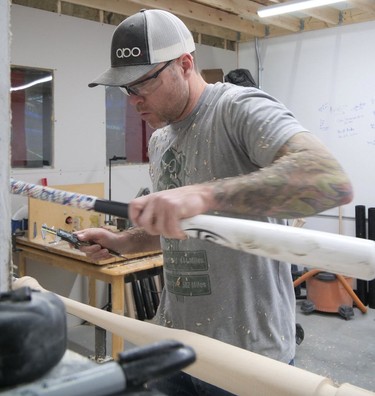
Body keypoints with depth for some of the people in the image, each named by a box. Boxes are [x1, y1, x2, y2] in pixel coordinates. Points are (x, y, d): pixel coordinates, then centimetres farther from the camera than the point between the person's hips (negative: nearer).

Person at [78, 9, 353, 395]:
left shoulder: (241, 109, -16)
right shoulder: (159, 139, 10)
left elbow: (332, 181, -34)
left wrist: (204, 193, -43)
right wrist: (119, 242, 5)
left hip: (247, 349, -7)